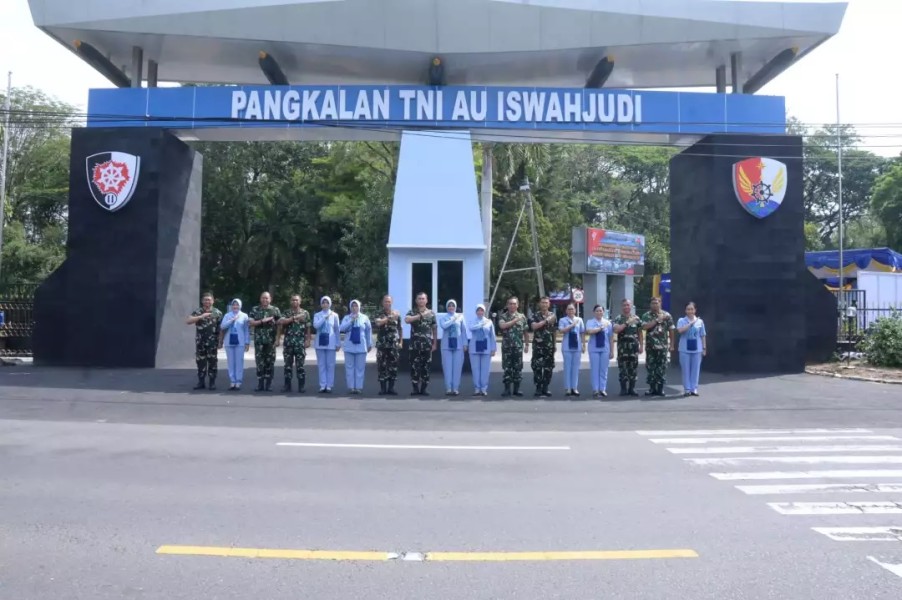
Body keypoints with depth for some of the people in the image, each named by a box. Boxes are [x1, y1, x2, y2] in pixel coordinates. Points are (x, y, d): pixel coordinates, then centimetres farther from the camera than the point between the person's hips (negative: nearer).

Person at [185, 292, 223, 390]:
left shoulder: (218, 312, 3)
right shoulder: (198, 312, 5)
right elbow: (188, 321, -9)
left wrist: (220, 341, -3)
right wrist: (201, 316, -21)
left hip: (212, 342, -2)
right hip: (200, 342, 2)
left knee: (212, 362, 0)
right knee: (200, 362, 5)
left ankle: (212, 382, 7)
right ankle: (201, 382, 13)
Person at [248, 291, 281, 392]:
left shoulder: (275, 310, 4)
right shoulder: (255, 309, 6)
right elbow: (251, 323, -2)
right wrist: (262, 321, -15)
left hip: (271, 340, 0)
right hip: (259, 340, 0)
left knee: (270, 361, 2)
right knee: (259, 361, 1)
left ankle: (268, 384, 9)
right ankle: (260, 384, 6)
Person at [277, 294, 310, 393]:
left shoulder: (305, 313, 6)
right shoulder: (286, 312, 8)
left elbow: (308, 328, 5)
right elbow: (281, 322, -11)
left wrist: (308, 340, -4)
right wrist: (294, 317, -15)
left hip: (300, 343, -2)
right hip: (288, 342, 2)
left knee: (300, 365, -2)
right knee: (287, 365, 5)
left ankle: (301, 386, 3)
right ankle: (287, 385, 12)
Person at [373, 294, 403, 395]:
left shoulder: (396, 314, 9)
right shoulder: (379, 314, 1)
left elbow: (400, 329, 14)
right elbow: (378, 322, -21)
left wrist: (400, 342, 6)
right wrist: (390, 317, -29)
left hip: (394, 345, 2)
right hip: (382, 345, -2)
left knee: (393, 366, 2)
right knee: (382, 366, -1)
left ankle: (391, 388, 9)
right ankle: (383, 388, 6)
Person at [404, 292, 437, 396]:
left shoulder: (431, 313, 9)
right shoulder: (412, 312, 5)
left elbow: (434, 329, 12)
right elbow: (406, 320, -17)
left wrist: (434, 343, 8)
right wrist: (420, 315, -21)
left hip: (427, 344, 1)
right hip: (415, 344, -1)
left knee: (426, 367, 2)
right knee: (414, 366, -2)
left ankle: (423, 389, 9)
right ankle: (415, 389, 5)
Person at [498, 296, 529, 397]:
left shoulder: (522, 316, 8)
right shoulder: (503, 316, 3)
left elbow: (525, 332, 11)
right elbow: (502, 325, -17)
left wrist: (527, 344, 8)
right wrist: (515, 320, -14)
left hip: (518, 346, 1)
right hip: (507, 346, -1)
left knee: (518, 367, 4)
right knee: (507, 367, 0)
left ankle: (517, 388, 11)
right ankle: (507, 389, 5)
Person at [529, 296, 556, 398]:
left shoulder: (553, 315, 11)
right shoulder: (535, 315, 2)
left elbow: (555, 330, 16)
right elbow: (534, 326, -16)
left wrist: (555, 344, 12)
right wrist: (546, 320, -16)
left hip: (550, 345, 3)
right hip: (538, 345, -3)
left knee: (549, 367, 3)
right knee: (537, 366, -5)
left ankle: (545, 388, 11)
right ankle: (538, 388, 2)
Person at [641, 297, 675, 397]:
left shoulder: (667, 315, 4)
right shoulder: (646, 315, 4)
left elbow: (671, 330, 6)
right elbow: (645, 327, -14)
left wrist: (671, 345, 4)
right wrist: (657, 320, -16)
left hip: (663, 346, -1)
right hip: (650, 346, 1)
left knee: (662, 367, 0)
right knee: (651, 367, 3)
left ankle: (660, 388, 7)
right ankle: (652, 388, 11)